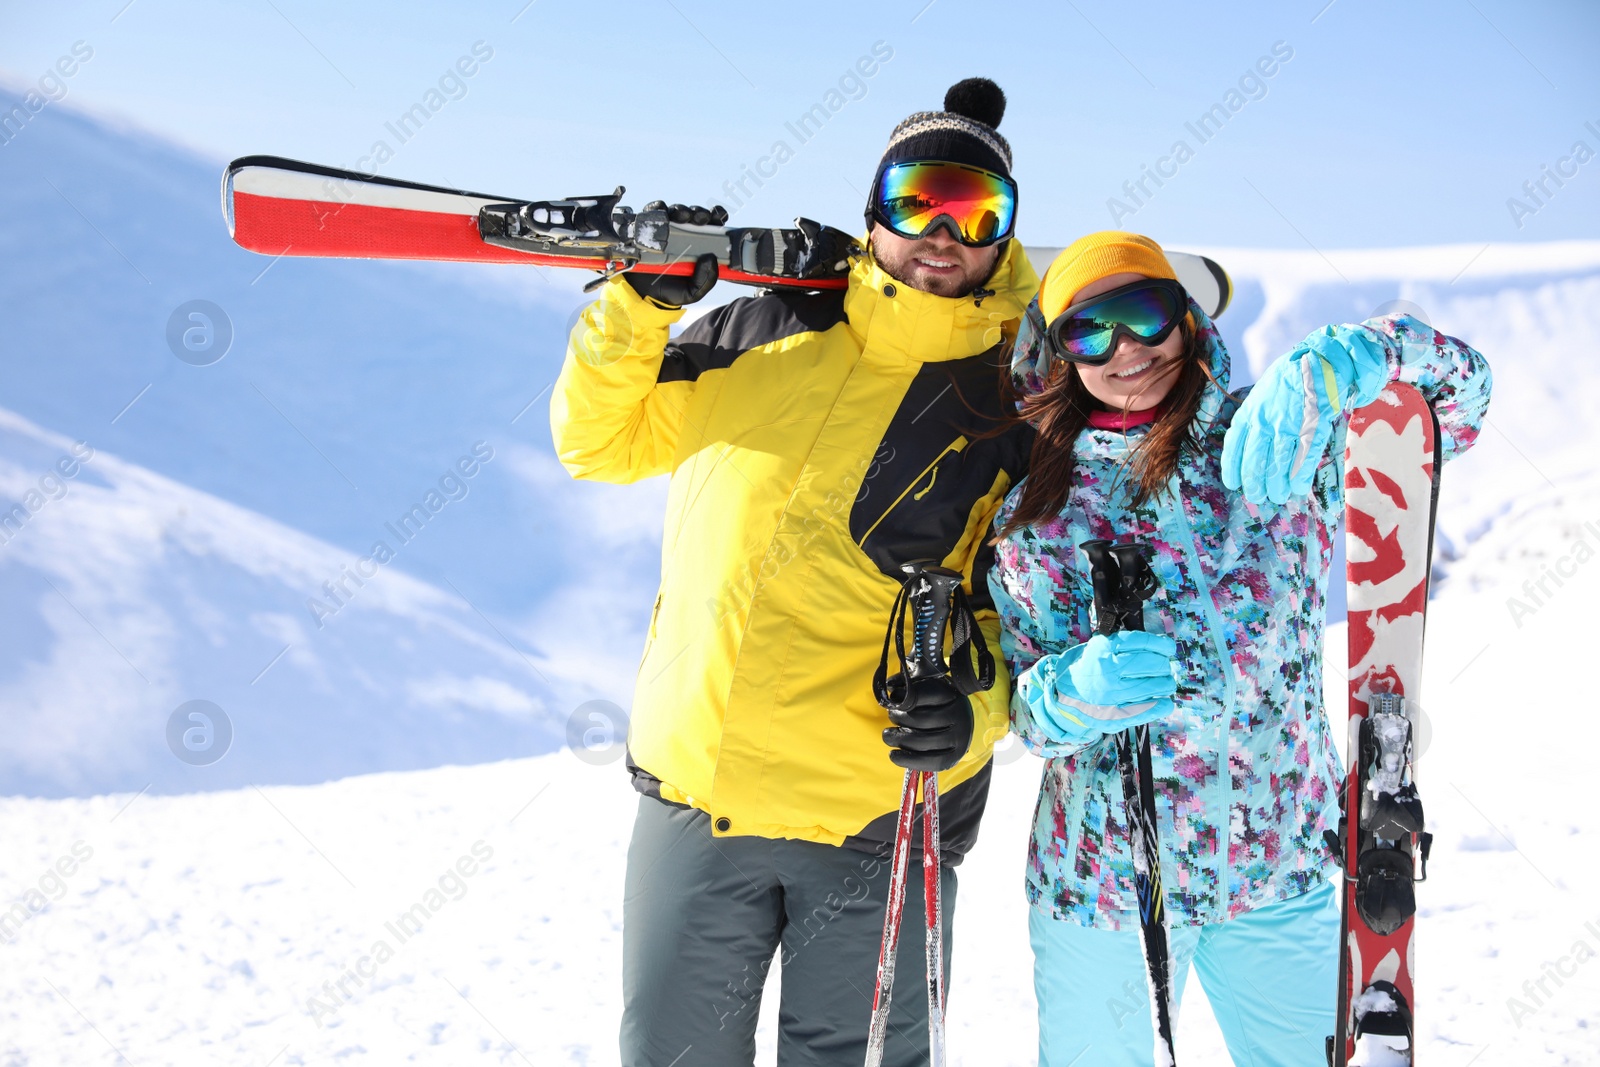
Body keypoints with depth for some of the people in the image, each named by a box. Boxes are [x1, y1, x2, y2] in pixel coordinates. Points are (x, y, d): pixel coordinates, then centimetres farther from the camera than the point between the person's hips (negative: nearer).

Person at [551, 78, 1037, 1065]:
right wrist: (639, 307, -1)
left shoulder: (1019, 410, -1)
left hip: (876, 824, -2)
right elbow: (601, 441, 14)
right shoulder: (762, 337, 6)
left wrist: (975, 706, -18)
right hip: (690, 791, 3)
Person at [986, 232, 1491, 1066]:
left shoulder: (1283, 444, 1)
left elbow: (1457, 386, -5)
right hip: (1103, 871, 0)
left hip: (1283, 867, 0)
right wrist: (1074, 693, -27)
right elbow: (1029, 706, -2)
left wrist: (1326, 367, -25)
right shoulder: (1038, 512, 1)